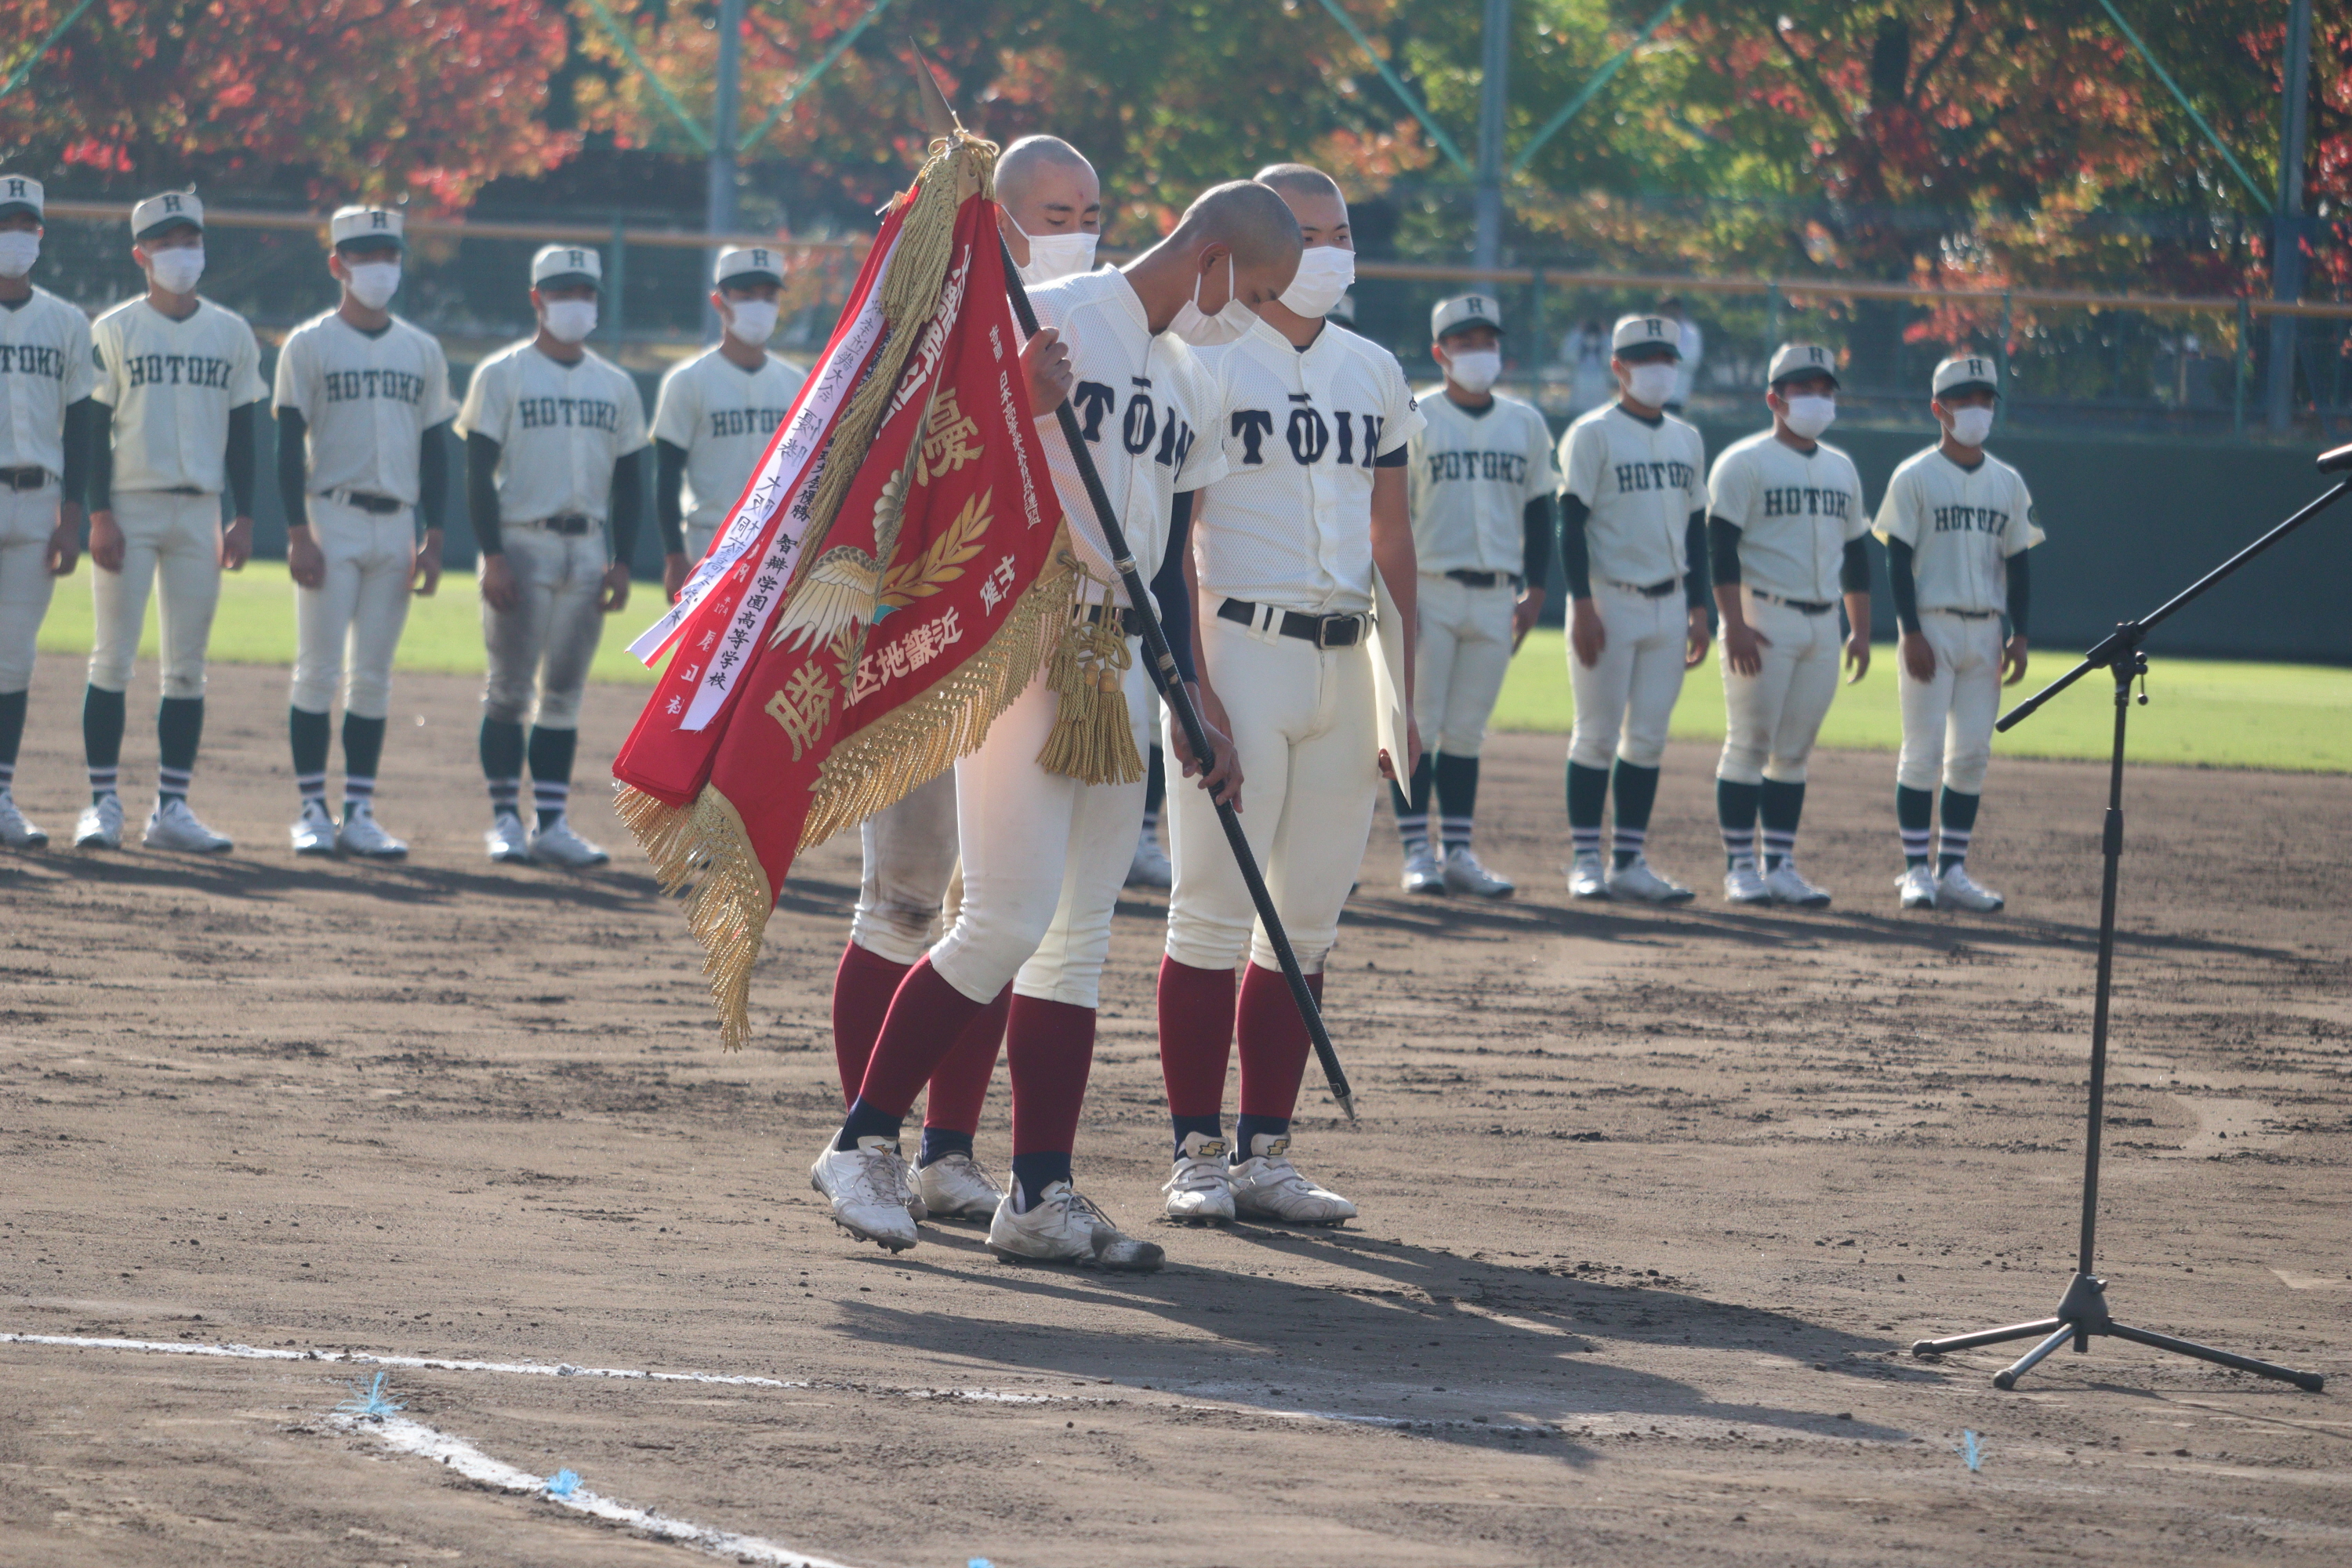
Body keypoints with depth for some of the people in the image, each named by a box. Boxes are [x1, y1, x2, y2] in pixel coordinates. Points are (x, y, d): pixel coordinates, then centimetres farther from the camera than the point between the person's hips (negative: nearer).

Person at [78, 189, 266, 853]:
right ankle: (102, 802, -1)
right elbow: (95, 425, -3)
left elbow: (240, 431, 12)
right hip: (129, 505, -3)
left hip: (199, 511, 3)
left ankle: (171, 808, 6)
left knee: (187, 667, 3)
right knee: (113, 657, -4)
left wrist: (244, 518, 3)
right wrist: (99, 515, -11)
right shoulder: (114, 330, 0)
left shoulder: (231, 334, 10)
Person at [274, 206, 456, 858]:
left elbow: (435, 449, 13)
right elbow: (289, 444, -4)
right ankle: (312, 811, 0)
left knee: (374, 677, 4)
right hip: (331, 520, -4)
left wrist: (433, 539, 5)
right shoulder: (309, 345, 0)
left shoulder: (422, 351, 12)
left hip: (396, 525, 4)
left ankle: (359, 814, 7)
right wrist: (298, 533, -13)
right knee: (319, 670, -5)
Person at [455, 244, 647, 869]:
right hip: (521, 544, -4)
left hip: (588, 551, 4)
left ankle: (551, 824, 6)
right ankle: (505, 819, 1)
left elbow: (628, 481, 14)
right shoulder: (502, 375, -1)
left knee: (564, 693, 5)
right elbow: (479, 472, -6)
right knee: (510, 688, -4)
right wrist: (492, 556, -15)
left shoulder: (616, 386, 13)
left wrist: (622, 561, 3)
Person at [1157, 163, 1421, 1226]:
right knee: (1215, 913, -7)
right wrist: (1192, 684, -16)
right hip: (1240, 647, -6)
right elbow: (1171, 540, -7)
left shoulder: (1375, 377, 14)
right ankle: (1198, 1153, -1)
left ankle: (1265, 1155, 11)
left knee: (1306, 924, 6)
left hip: (1344, 659, 6)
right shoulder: (1208, 364, -4)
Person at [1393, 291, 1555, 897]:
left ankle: (1457, 853, 9)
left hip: (1496, 596, 4)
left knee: (1466, 731, 6)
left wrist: (1534, 590, 8)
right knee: (1417, 726, -5)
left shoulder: (1525, 425, 12)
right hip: (1429, 590, -4)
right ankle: (1418, 852, -2)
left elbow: (1539, 509, 16)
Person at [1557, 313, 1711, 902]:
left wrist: (1698, 608, 12)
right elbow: (1571, 523, -9)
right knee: (1598, 735, -4)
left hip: (1669, 605, 6)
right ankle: (1586, 860, 1)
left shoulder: (1686, 440, 14)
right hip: (1610, 602, -6)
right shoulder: (1592, 434, -4)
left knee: (1648, 739, 5)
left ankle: (1630, 863, 8)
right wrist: (1582, 604, -17)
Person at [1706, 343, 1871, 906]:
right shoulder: (1744, 463, -4)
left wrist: (1861, 630, 15)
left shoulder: (1841, 469, 17)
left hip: (1823, 623, 6)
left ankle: (1781, 867, 9)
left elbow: (1855, 553, 22)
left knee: (1794, 752, 7)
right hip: (1764, 620, -6)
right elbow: (1721, 546, -11)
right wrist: (1734, 624, -20)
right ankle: (1739, 867, -3)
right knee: (1749, 746, -6)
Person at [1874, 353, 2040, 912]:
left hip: (1985, 631, 5)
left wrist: (2019, 635, 4)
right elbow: (1898, 560, -6)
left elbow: (2017, 562, 14)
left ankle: (1953, 871, 8)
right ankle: (1916, 870, -2)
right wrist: (1911, 633, -15)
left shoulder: (2008, 483, 12)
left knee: (1973, 756, 3)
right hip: (1931, 628, -5)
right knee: (1924, 751, -6)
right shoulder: (1915, 477, -2)